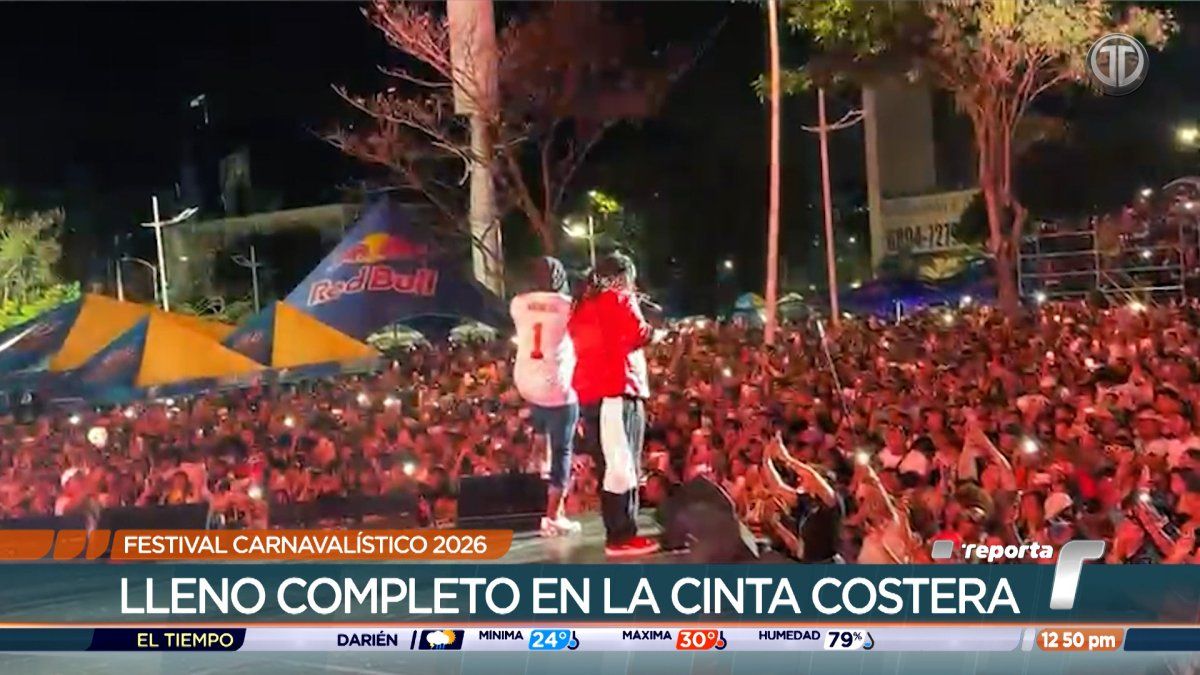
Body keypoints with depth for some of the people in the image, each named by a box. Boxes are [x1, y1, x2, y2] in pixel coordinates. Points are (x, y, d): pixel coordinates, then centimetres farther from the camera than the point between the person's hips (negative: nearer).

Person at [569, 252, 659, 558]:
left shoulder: (582, 304, 21)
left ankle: (617, 532, 13)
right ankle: (623, 536, -11)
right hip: (617, 389, -8)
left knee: (610, 465, 11)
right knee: (622, 465, -9)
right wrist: (651, 331, 6)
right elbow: (638, 335, -15)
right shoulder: (619, 298, -2)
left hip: (589, 392, 8)